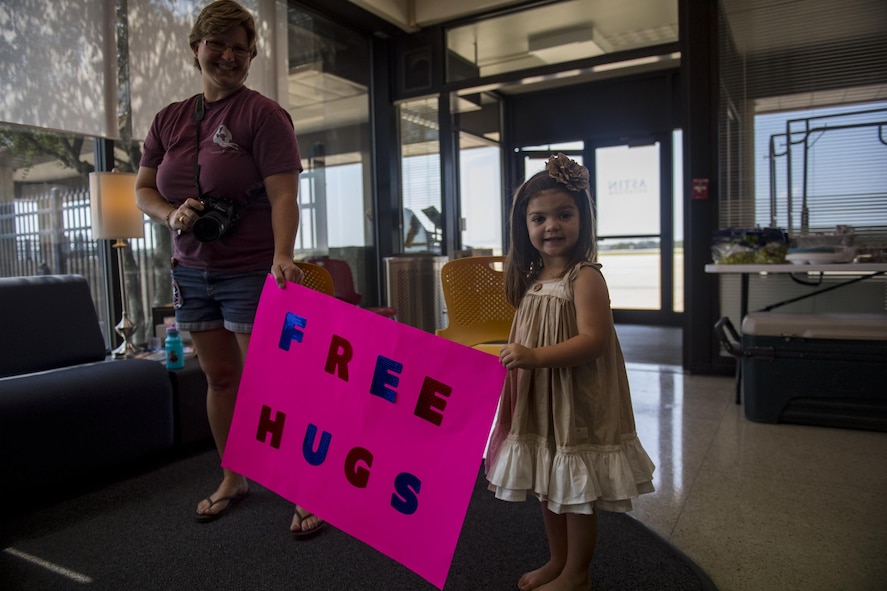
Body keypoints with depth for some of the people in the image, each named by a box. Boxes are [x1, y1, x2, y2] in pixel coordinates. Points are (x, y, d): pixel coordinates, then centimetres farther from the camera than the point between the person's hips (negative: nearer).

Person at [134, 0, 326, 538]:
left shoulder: (262, 114, -6)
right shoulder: (169, 119, 13)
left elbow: (283, 194, -17)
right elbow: (143, 189, 15)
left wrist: (283, 254, -32)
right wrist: (170, 214, -7)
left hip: (252, 272, -6)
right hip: (193, 270, 6)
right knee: (219, 377, 14)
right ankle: (233, 479, 31)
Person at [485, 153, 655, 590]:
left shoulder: (585, 277, -17)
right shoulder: (532, 280, 7)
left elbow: (593, 340, -26)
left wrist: (536, 356, -33)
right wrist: (512, 358, 8)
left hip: (577, 403, -8)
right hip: (538, 403, 8)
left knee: (578, 495, 8)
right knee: (548, 488, 20)